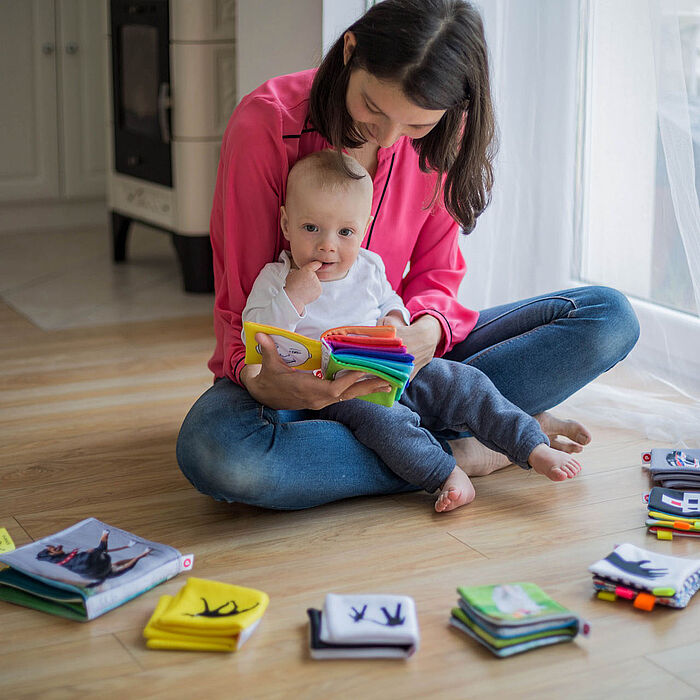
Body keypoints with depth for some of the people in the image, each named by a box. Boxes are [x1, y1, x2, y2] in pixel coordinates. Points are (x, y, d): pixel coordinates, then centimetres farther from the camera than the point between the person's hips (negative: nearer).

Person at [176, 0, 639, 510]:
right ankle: (455, 452, -24)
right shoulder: (267, 125, -19)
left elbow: (435, 276, -1)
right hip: (292, 366, -3)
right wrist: (256, 379, -37)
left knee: (609, 316, -10)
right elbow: (243, 300, -15)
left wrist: (426, 329, -27)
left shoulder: (440, 137, -7)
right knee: (214, 451, -41)